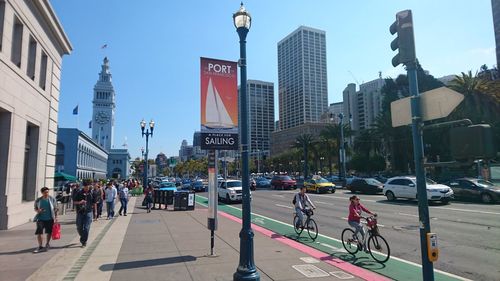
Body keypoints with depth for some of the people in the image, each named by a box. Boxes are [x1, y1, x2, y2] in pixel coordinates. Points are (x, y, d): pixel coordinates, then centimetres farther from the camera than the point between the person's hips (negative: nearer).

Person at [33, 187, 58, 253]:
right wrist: (38, 211, -11)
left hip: (50, 219, 0)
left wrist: (56, 217, 0)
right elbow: (35, 208, 12)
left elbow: (55, 208, 3)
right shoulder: (38, 200, 1)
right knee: (39, 233, -4)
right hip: (41, 219, 0)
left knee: (49, 232, 11)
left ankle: (47, 244, 33)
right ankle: (40, 246, 11)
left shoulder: (52, 199, -1)